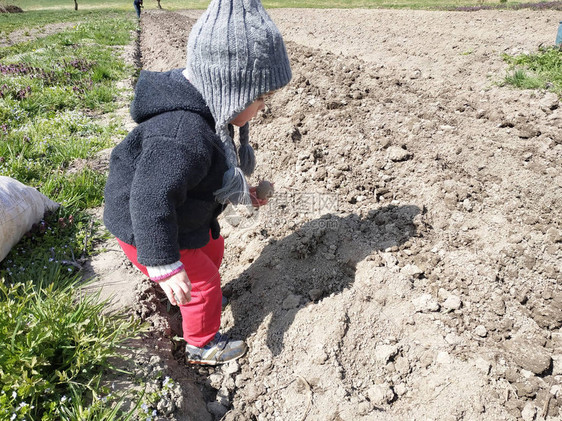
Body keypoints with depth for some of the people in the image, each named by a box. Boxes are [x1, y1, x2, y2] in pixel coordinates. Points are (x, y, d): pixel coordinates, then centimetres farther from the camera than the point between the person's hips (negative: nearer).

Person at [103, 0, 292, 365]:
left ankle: (202, 299, 58)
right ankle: (203, 347, 33)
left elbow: (219, 168, 15)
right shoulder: (183, 135, -40)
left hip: (181, 217, 10)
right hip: (147, 231, -10)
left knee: (213, 250, 28)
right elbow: (151, 200, -39)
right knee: (202, 281, 6)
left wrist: (240, 190, 20)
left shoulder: (207, 110, -4)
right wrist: (165, 266, -35)